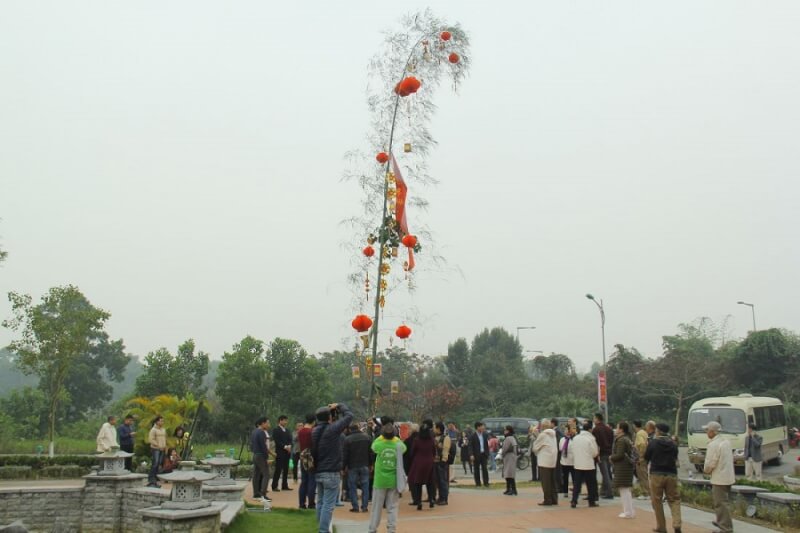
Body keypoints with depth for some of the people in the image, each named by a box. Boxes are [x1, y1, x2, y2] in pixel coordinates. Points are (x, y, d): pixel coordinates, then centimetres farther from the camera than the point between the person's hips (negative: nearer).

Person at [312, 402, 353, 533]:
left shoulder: (314, 432, 7)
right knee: (328, 505, -5)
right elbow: (349, 416, -6)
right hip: (331, 473, -8)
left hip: (318, 472, 8)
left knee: (321, 502, 15)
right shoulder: (332, 429, -14)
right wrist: (339, 406, 5)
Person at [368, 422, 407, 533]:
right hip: (394, 481, 1)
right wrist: (395, 438, 17)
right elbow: (404, 447, 14)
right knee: (392, 507, 7)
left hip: (380, 481, -1)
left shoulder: (378, 445, -13)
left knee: (377, 507, 9)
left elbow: (373, 446, 11)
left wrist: (382, 436, 18)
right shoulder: (398, 446, -9)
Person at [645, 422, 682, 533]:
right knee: (674, 500, 8)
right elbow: (675, 459, 15)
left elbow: (646, 459, 3)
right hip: (671, 474, 3)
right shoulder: (673, 444, 3)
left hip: (657, 474, -3)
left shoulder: (653, 443, -7)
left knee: (657, 501, 7)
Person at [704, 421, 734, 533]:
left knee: (721, 503, -2)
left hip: (719, 479, -9)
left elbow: (710, 463, -20)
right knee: (719, 500, 23)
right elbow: (730, 459, 15)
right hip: (728, 476, 9)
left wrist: (706, 470, 2)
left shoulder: (713, 444, -19)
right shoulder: (726, 441, 8)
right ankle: (722, 522, 34)